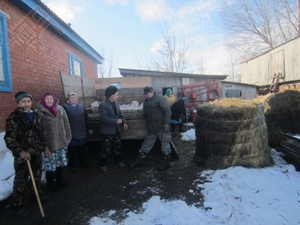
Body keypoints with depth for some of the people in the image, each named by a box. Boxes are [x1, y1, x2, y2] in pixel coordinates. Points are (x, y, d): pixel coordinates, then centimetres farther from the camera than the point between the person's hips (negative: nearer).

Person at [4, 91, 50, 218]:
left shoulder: (36, 116, 8)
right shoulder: (13, 118, -13)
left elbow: (41, 133, 16)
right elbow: (9, 139, -16)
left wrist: (45, 146, 14)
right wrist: (20, 151, -26)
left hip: (37, 152, 6)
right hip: (22, 155, -6)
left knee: (37, 175, 20)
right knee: (21, 180, 3)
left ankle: (36, 194, 41)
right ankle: (18, 206, 18)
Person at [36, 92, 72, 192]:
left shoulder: (60, 109, 5)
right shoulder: (40, 111, -8)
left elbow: (66, 123, 8)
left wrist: (68, 136, 8)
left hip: (61, 141, 4)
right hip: (49, 143, -4)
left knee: (60, 162, 16)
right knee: (50, 164, 2)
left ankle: (60, 180, 35)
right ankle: (50, 184, 21)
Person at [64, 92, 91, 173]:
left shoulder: (81, 106, 9)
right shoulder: (65, 107, -7)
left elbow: (86, 118, 12)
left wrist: (88, 128, 13)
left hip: (82, 133, 5)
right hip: (72, 133, -4)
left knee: (82, 149, 16)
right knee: (72, 150, 8)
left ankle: (83, 162, 33)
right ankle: (72, 165, 24)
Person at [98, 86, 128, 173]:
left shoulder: (116, 103, 7)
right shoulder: (103, 105, -18)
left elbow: (120, 114, 13)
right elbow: (104, 118, -26)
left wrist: (124, 122, -2)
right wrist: (116, 121, -28)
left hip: (116, 130, 8)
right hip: (107, 131, -7)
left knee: (118, 146, 17)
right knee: (106, 149, 2)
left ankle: (118, 161, 35)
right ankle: (102, 164, 19)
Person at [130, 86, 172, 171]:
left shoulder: (160, 99, -11)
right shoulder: (146, 101, 13)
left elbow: (167, 111, -16)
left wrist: (166, 124, -20)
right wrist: (148, 125, 17)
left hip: (162, 128, -7)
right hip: (151, 128, 8)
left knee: (165, 146, 5)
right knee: (146, 145, 14)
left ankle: (165, 163, 19)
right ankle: (140, 160, 26)